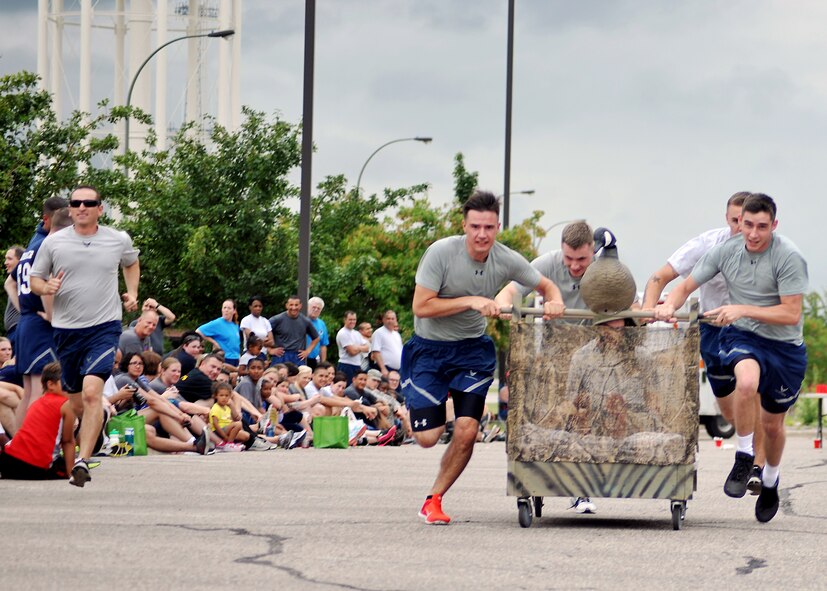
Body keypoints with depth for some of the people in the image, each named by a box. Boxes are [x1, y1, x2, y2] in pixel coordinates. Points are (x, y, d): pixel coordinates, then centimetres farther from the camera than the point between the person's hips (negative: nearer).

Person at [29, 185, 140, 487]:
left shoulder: (119, 240, 4)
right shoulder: (53, 242, 1)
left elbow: (131, 263, 26)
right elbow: (34, 279, 9)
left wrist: (132, 294, 12)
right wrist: (46, 287, -13)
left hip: (104, 327, -2)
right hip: (66, 329, 2)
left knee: (92, 392, -21)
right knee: (76, 404, 8)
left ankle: (82, 461, -26)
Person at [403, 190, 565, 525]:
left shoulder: (506, 260, -10)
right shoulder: (442, 253, -21)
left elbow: (547, 286, 6)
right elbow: (421, 307, -22)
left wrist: (555, 303, -17)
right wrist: (471, 301, -27)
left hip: (472, 349, 3)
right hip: (430, 349, -3)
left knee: (467, 431, -12)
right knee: (427, 437, -6)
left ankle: (433, 500, 7)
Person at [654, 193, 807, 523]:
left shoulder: (789, 258, -18)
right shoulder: (726, 251, -6)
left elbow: (791, 314, -20)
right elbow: (686, 286, 3)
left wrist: (742, 310, -27)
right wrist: (670, 305, -19)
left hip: (785, 346, -1)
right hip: (741, 337, 1)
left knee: (772, 424, 14)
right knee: (747, 381, -35)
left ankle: (770, 480, 45)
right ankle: (744, 459, -16)